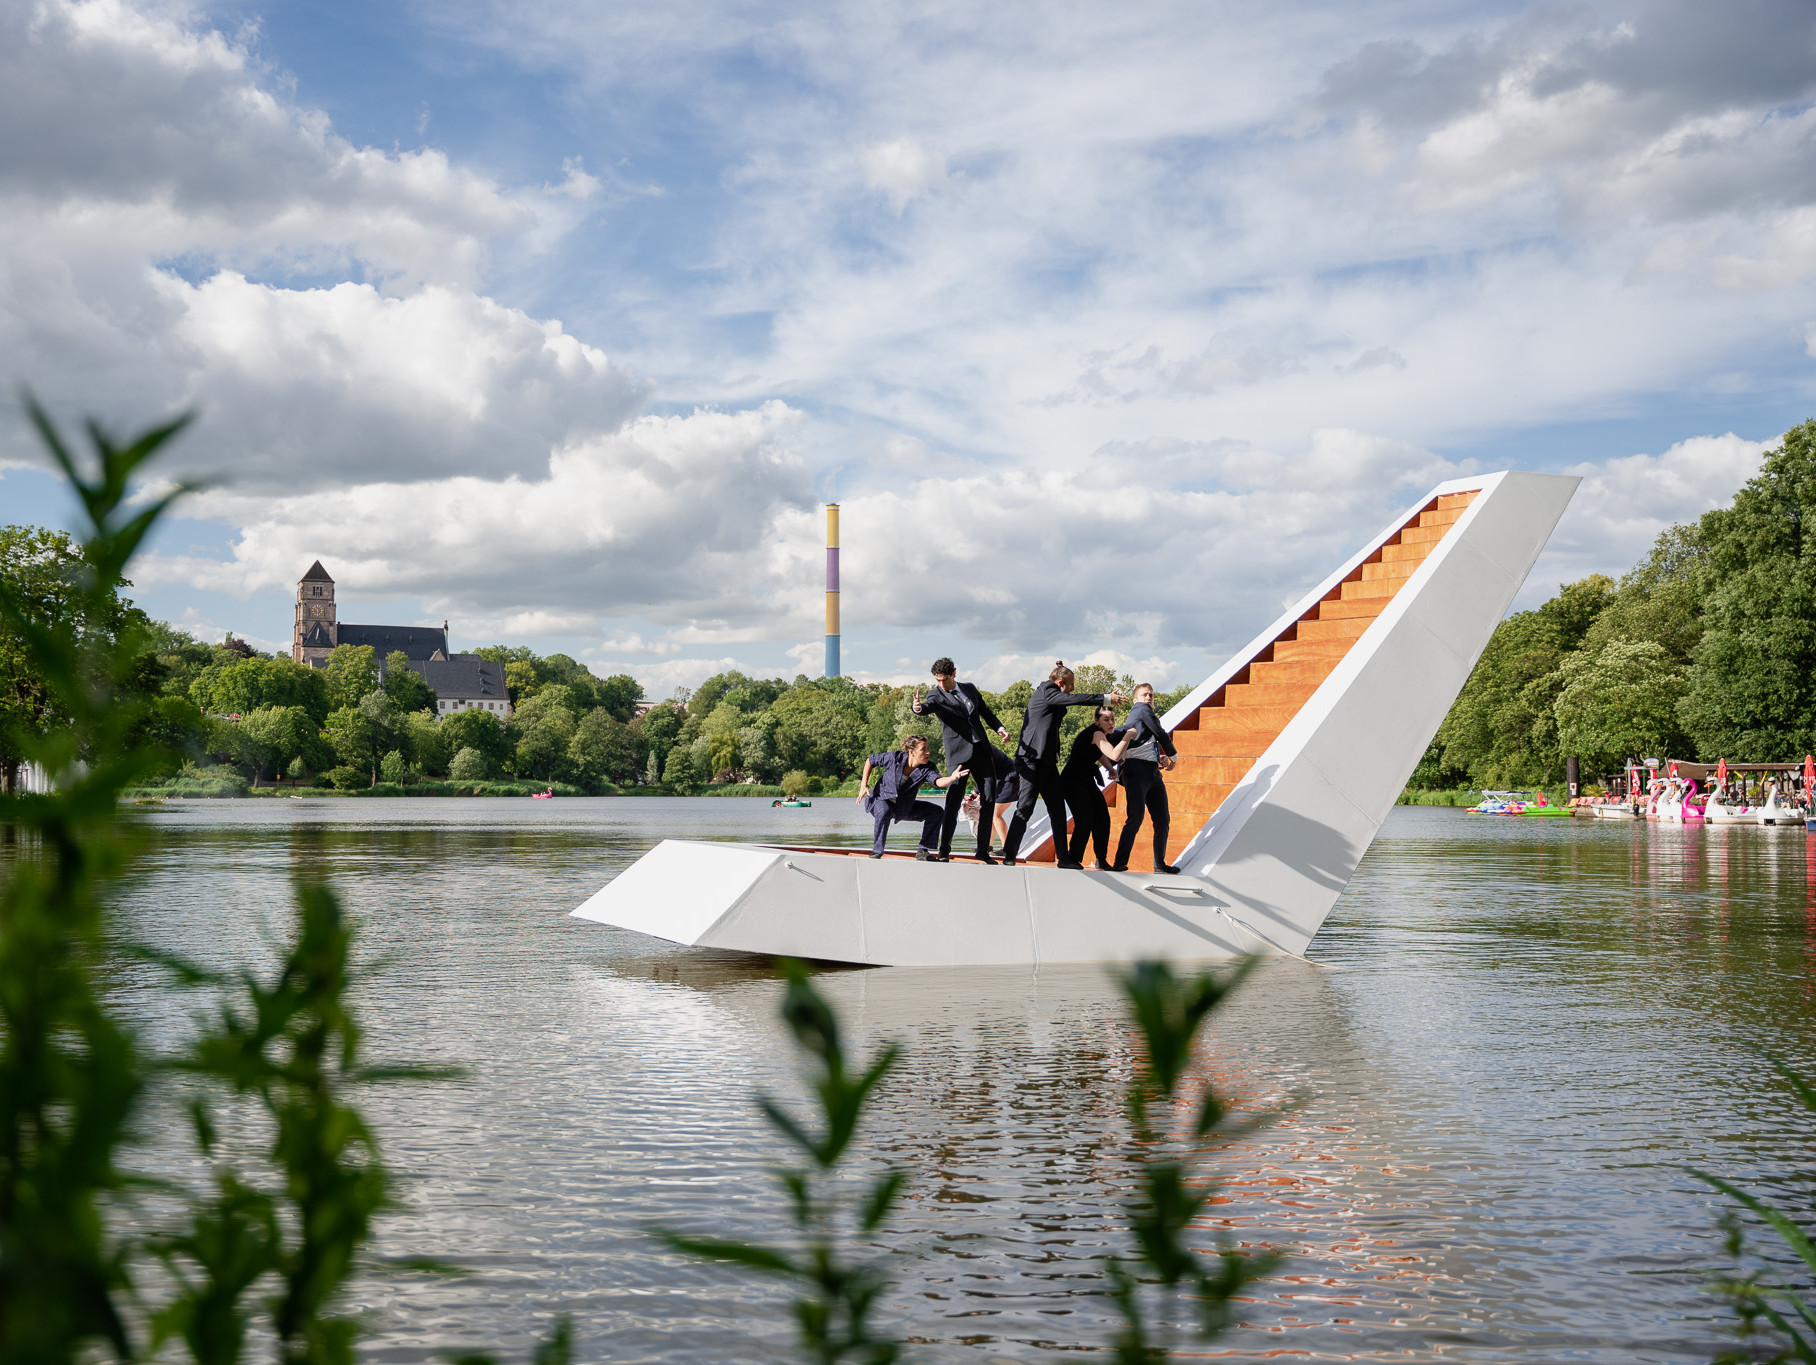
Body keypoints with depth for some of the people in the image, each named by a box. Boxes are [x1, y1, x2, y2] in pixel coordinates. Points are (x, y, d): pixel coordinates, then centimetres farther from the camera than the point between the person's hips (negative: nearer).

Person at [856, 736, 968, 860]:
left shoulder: (926, 769, -17)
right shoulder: (895, 758, -22)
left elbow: (939, 782, -38)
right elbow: (871, 760, -6)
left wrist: (952, 778, -61)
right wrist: (863, 785, -12)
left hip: (904, 807, 4)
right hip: (881, 800, -4)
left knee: (937, 812, -8)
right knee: (884, 812, -40)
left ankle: (922, 851, 0)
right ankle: (876, 851, -24)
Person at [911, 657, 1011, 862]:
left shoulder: (970, 688, 13)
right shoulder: (936, 696, -1)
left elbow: (985, 712, 24)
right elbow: (927, 707, -24)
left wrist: (999, 728, 7)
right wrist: (918, 707, -48)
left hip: (981, 749, 4)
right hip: (958, 752, -4)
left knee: (989, 799, 1)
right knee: (953, 802, -8)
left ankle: (983, 851, 9)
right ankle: (944, 852, 0)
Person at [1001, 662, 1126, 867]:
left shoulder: (1048, 693, 22)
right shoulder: (1046, 691, -6)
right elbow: (1073, 699, -16)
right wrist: (1106, 698, -13)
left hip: (1046, 760, 10)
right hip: (1033, 757, -10)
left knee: (1057, 809, 5)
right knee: (1025, 807, -11)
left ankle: (1063, 857, 5)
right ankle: (1009, 855, -7)